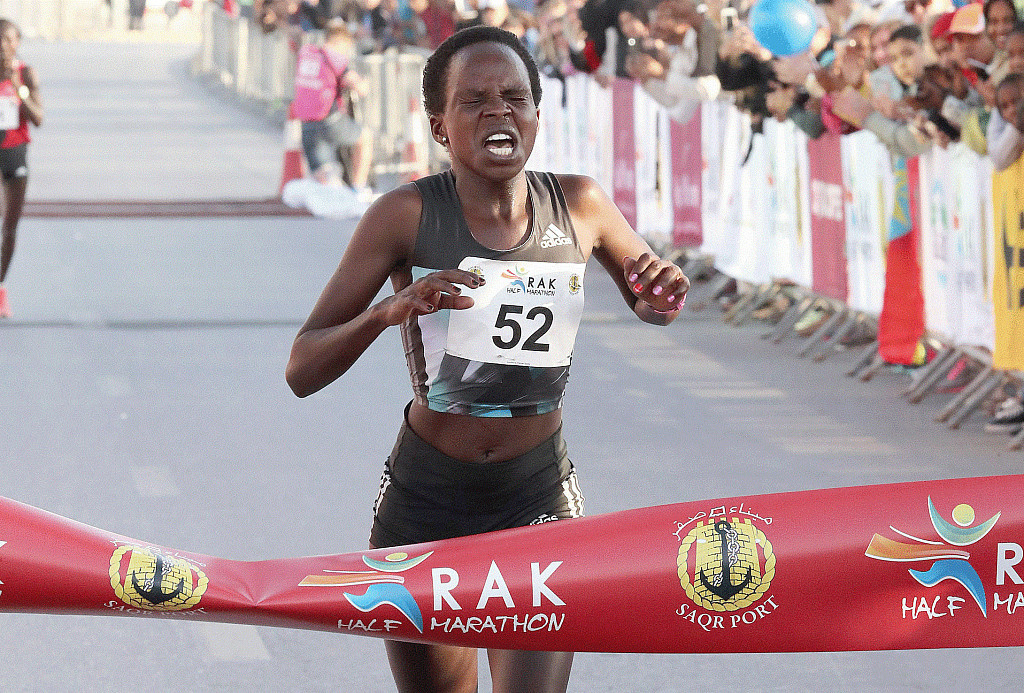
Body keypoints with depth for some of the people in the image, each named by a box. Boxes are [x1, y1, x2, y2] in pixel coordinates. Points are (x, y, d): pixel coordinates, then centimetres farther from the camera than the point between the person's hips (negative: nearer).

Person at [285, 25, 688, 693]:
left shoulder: (580, 206, -4)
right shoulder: (407, 215, -12)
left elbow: (651, 307, 15)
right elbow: (303, 372, -13)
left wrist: (665, 293, -10)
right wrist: (390, 311, -32)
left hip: (540, 499, 1)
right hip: (425, 504, -1)